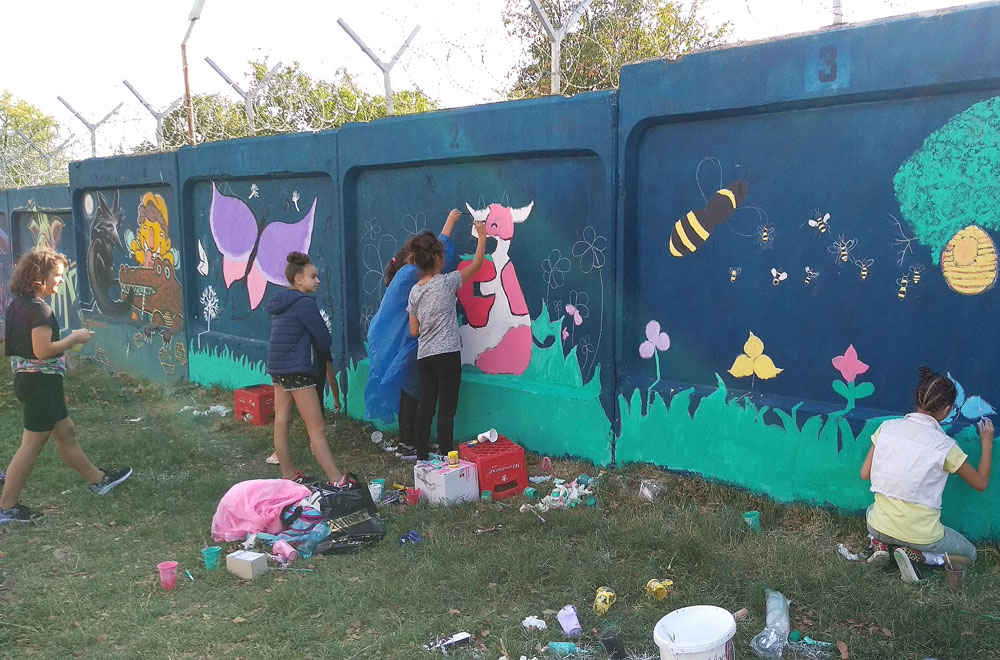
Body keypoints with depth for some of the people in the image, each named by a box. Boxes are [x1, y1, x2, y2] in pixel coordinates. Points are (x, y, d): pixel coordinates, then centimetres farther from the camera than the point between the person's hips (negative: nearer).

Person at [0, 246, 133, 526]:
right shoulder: (38, 309, -21)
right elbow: (43, 351, -26)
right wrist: (74, 338, -13)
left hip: (28, 380, 10)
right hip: (40, 383, -10)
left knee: (65, 431, 19)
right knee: (32, 445, 1)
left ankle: (98, 480, 32)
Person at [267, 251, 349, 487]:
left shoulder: (279, 303, 13)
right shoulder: (305, 302, -13)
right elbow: (324, 339, -13)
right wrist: (324, 360, 9)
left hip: (277, 367, 9)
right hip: (297, 370, -9)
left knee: (281, 421, 12)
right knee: (317, 427, -8)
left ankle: (288, 475, 21)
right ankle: (337, 480, -6)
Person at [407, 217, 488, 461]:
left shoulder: (415, 291, 6)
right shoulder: (447, 282, -8)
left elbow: (414, 331, 8)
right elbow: (476, 265, 4)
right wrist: (482, 236, 14)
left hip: (423, 356, 6)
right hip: (447, 354, -5)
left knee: (425, 407, 10)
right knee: (447, 409, -1)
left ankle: (422, 457, 15)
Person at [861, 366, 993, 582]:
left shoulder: (887, 428, -7)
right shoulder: (945, 446, -15)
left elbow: (865, 473, -1)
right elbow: (981, 483, 1)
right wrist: (987, 442, 11)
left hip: (879, 527, 4)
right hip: (920, 535, -3)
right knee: (969, 554, 25)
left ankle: (880, 545, 9)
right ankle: (913, 553, -1)